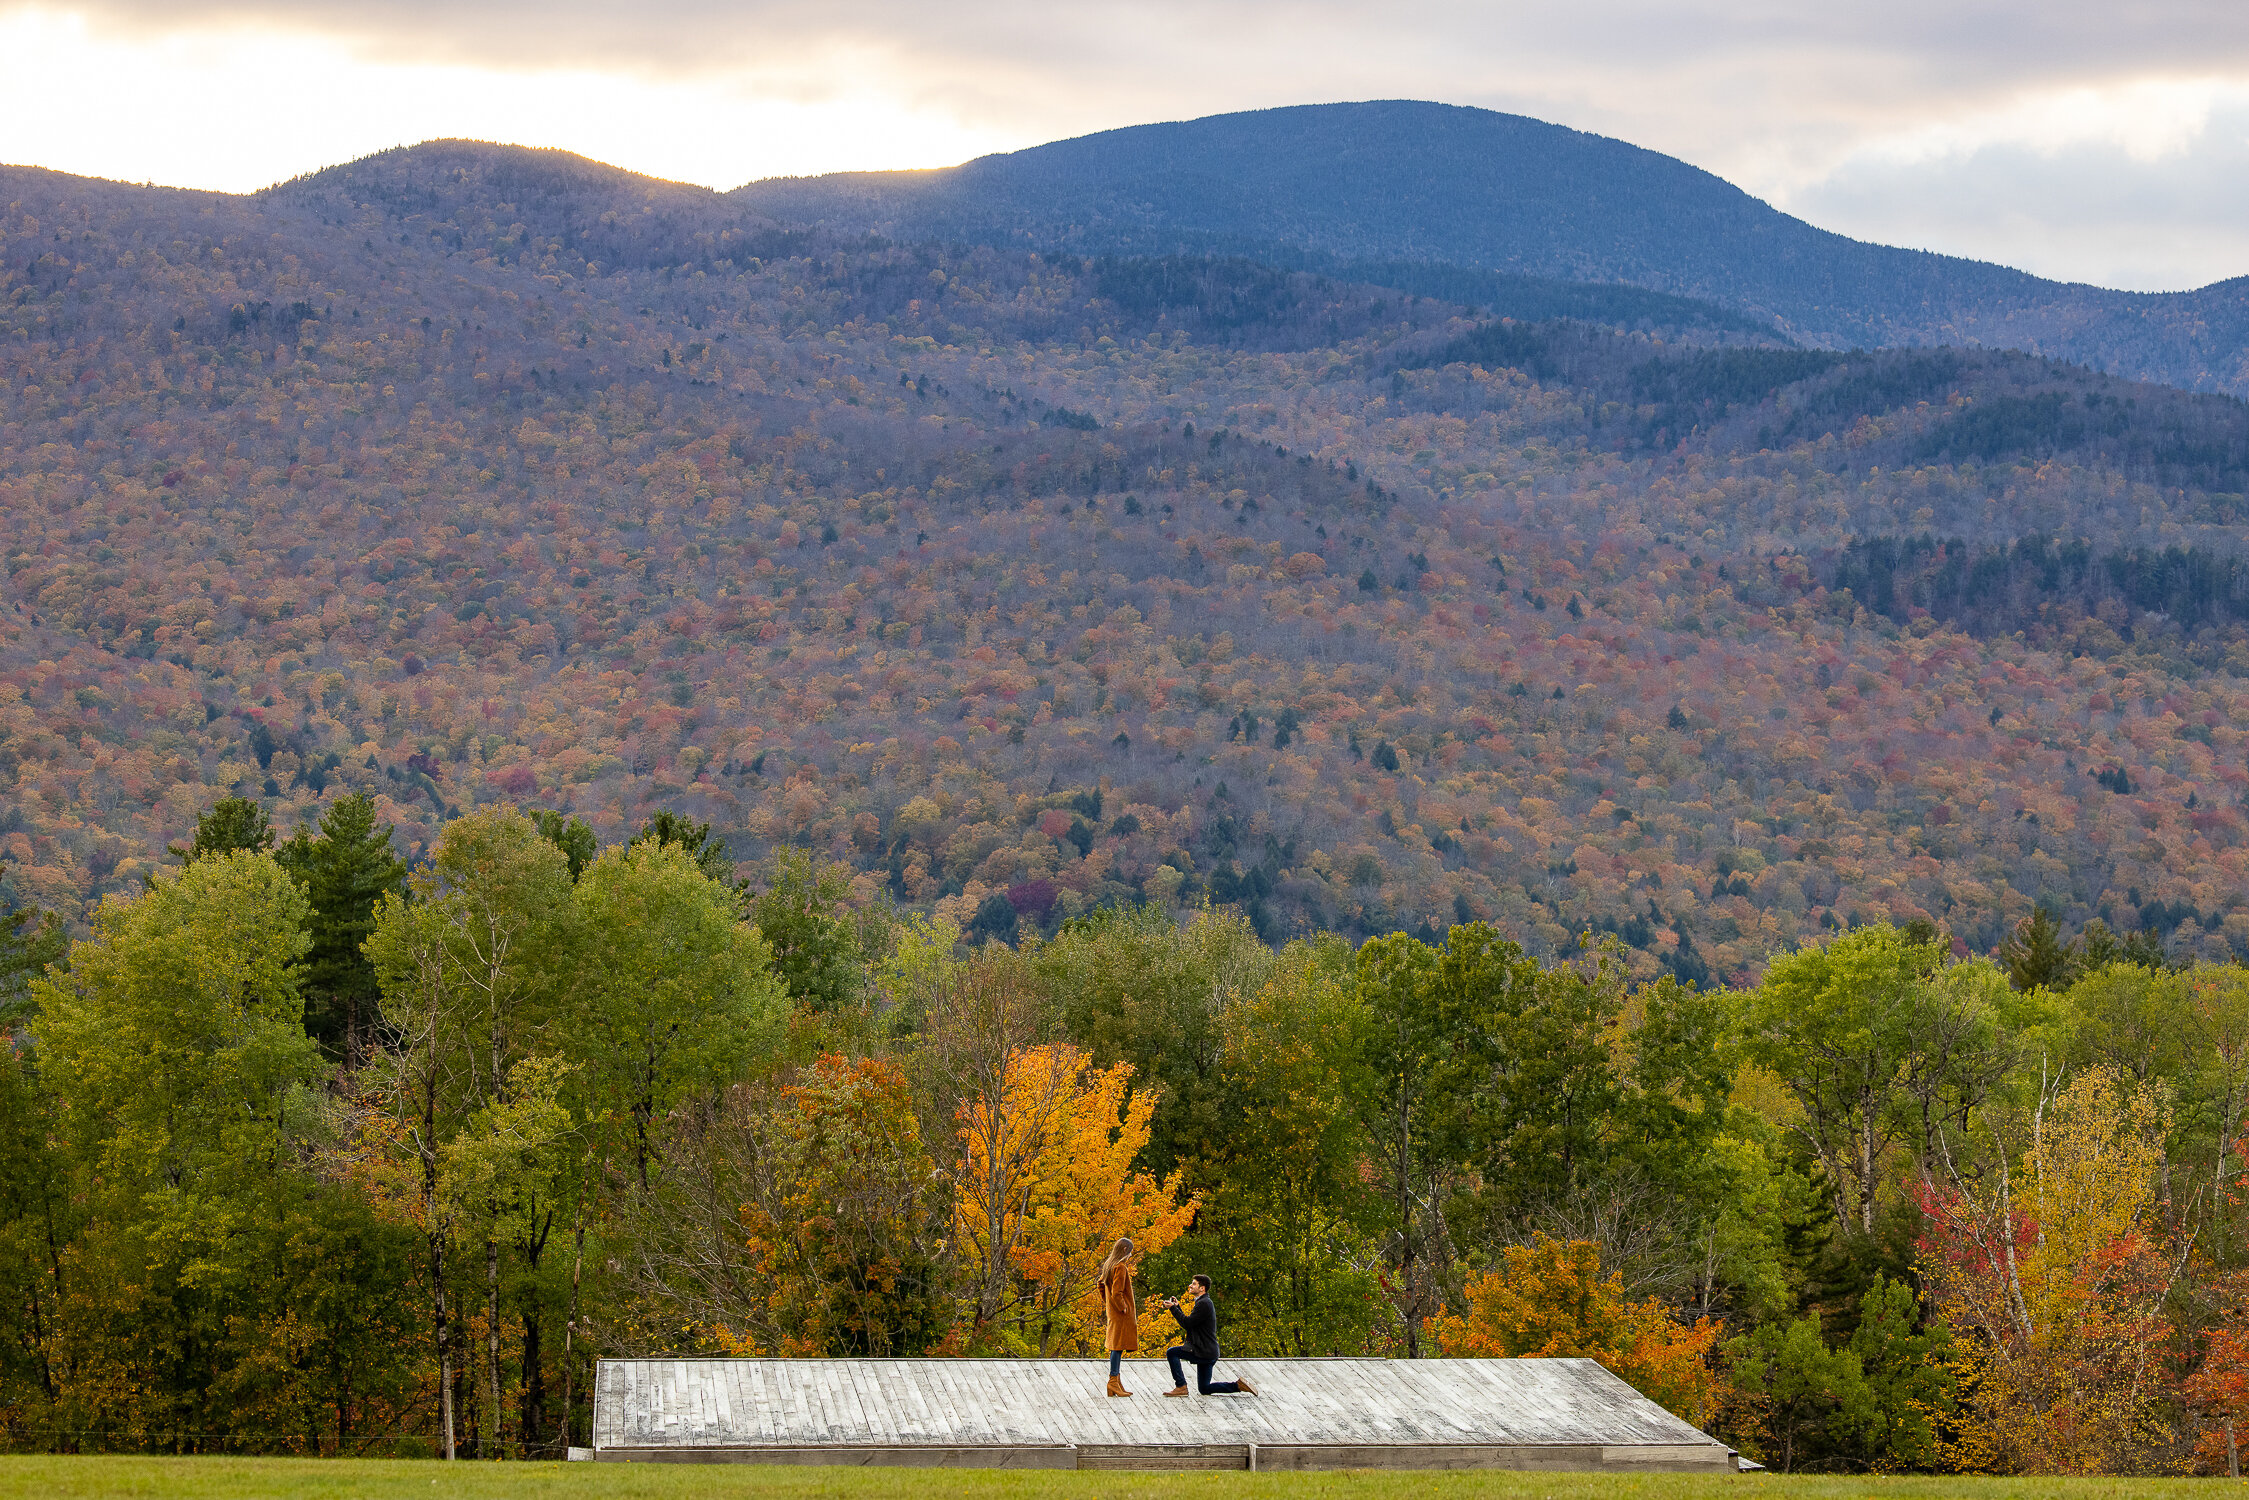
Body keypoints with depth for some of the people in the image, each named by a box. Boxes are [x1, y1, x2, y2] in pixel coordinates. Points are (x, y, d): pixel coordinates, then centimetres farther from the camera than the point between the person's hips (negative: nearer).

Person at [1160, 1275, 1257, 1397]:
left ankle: (1180, 1387, -8)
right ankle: (1238, 1385, 10)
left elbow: (1187, 1323, -20)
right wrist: (1177, 1307, 13)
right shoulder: (1203, 1302, 17)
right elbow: (1187, 1323, 18)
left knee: (1171, 1353, -11)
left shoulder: (1204, 1303, -16)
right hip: (1207, 1352, 10)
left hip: (1204, 1352, -10)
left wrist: (1172, 1308, -13)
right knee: (1204, 1389, 15)